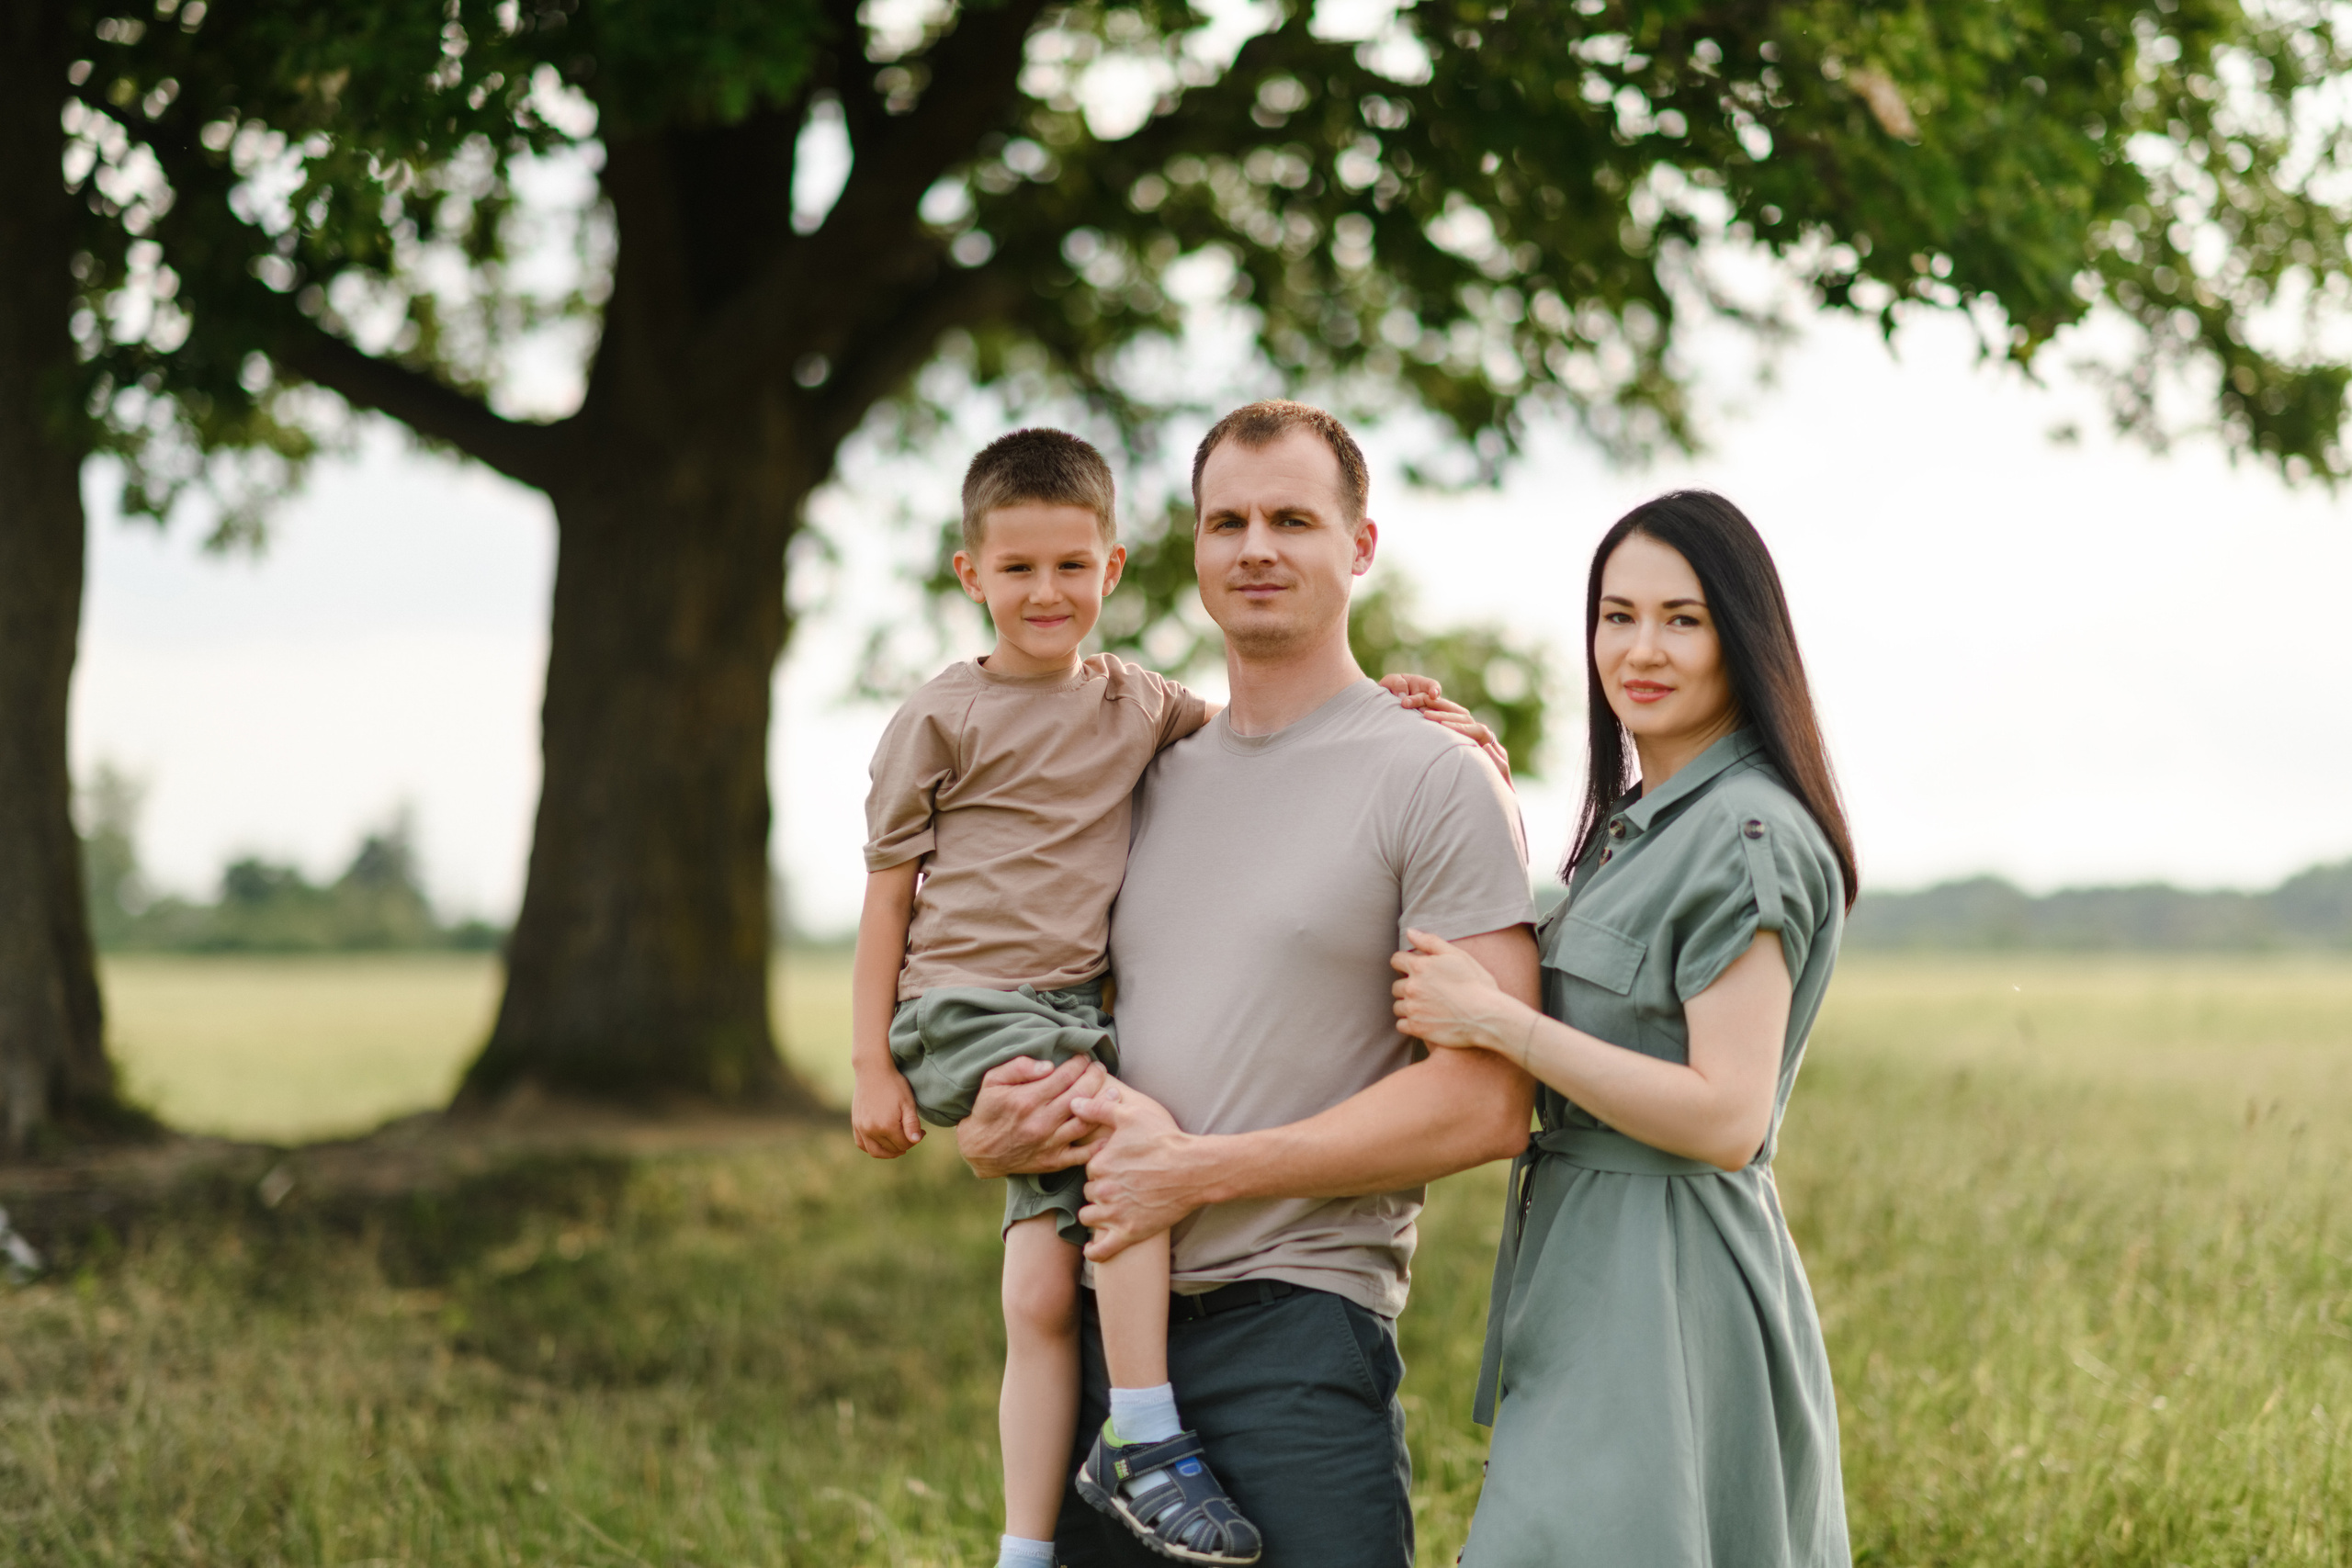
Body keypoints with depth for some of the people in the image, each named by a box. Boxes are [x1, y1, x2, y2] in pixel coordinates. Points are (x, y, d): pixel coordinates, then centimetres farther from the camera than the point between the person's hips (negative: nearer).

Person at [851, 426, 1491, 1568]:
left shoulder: (1140, 705, 13)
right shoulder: (941, 720, 1)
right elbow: (887, 896, 2)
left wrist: (1388, 705, 7)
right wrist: (871, 1065, -4)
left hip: (1074, 1017, 4)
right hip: (964, 1011, -4)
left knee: (1042, 1296, -6)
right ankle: (1151, 1451, -21)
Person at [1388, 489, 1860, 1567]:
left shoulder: (1748, 833, -14)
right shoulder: (1632, 823, 16)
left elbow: (1724, 1117, -20)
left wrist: (1496, 1022, -19)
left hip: (1666, 1302, -10)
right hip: (1597, 1284, 10)